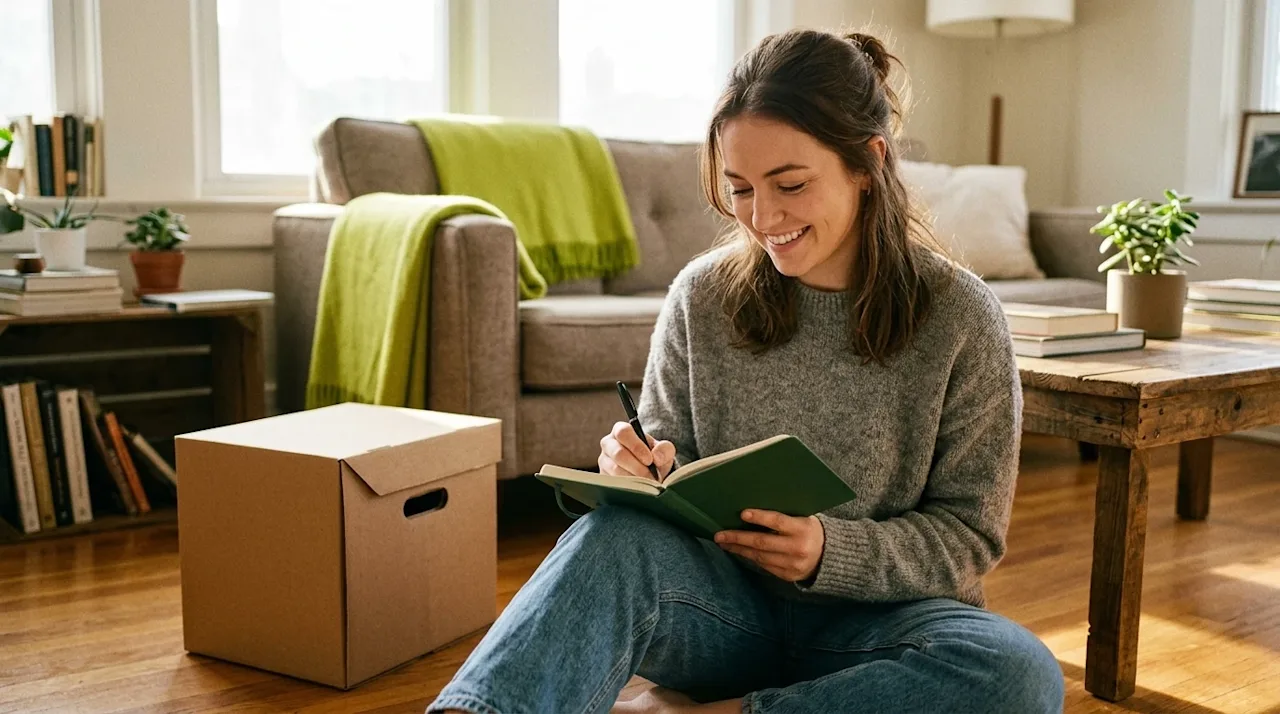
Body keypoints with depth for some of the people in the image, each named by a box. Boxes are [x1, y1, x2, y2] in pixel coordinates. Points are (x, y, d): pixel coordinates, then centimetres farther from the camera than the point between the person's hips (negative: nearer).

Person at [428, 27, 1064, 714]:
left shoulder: (960, 318, -8)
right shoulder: (701, 295, -2)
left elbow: (970, 534, -4)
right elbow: (669, 461, 7)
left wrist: (830, 552, -22)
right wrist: (642, 467, -18)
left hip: (872, 619, 0)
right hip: (730, 604, 1)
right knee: (613, 537, -30)